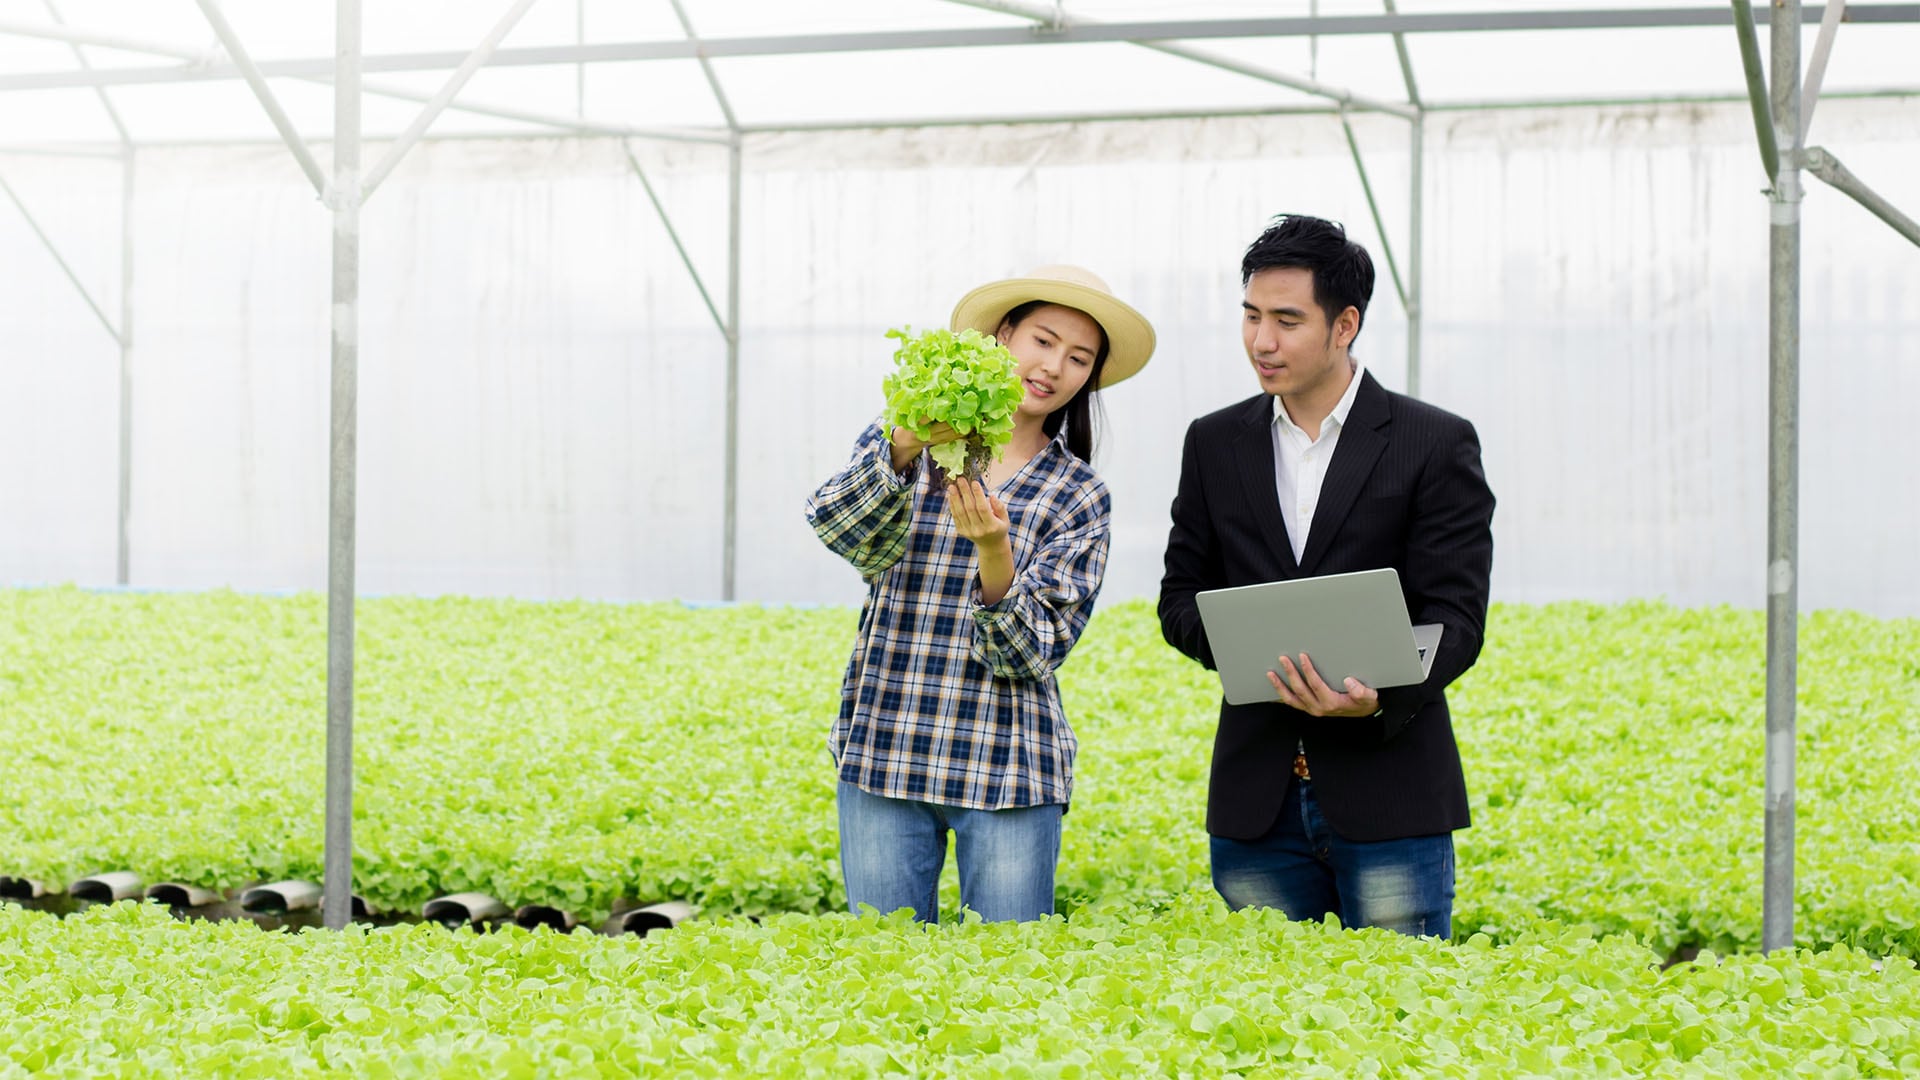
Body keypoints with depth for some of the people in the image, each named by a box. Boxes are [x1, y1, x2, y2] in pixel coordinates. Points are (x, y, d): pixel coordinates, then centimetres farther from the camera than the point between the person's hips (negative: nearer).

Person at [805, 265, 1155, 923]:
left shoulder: (1077, 495, 5)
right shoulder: (897, 442, 6)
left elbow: (1031, 652, -4)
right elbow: (834, 525, -15)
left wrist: (994, 550, -22)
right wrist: (905, 445, -32)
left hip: (1006, 771, 0)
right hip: (881, 755, 0)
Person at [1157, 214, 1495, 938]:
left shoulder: (1437, 444, 0)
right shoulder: (1215, 444, 12)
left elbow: (1456, 619, -5)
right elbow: (1180, 599, 14)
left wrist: (1378, 700, -25)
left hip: (1388, 796, -3)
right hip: (1256, 799, 3)